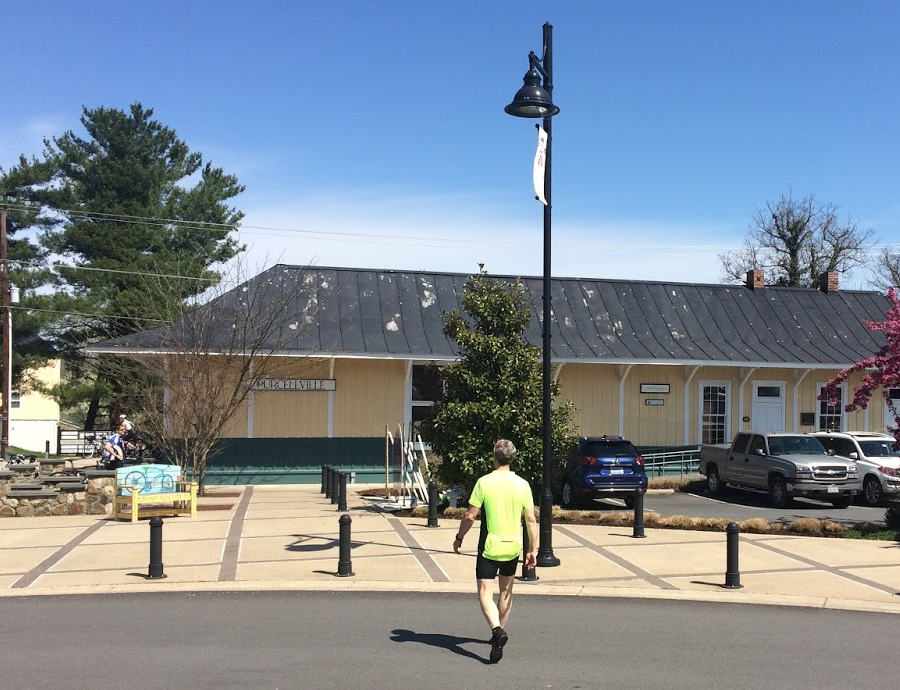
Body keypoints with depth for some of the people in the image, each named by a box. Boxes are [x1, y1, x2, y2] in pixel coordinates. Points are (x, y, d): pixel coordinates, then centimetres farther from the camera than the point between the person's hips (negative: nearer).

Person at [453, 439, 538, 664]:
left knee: (485, 595, -2)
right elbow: (531, 521, -1)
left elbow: (470, 516, -10)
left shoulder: (484, 482, -11)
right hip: (513, 547, 4)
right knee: (506, 592, 21)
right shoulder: (522, 484, -2)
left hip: (489, 548, -4)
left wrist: (459, 538, 5)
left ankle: (497, 630, -24)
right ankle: (500, 632, 32)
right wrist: (532, 550, 6)